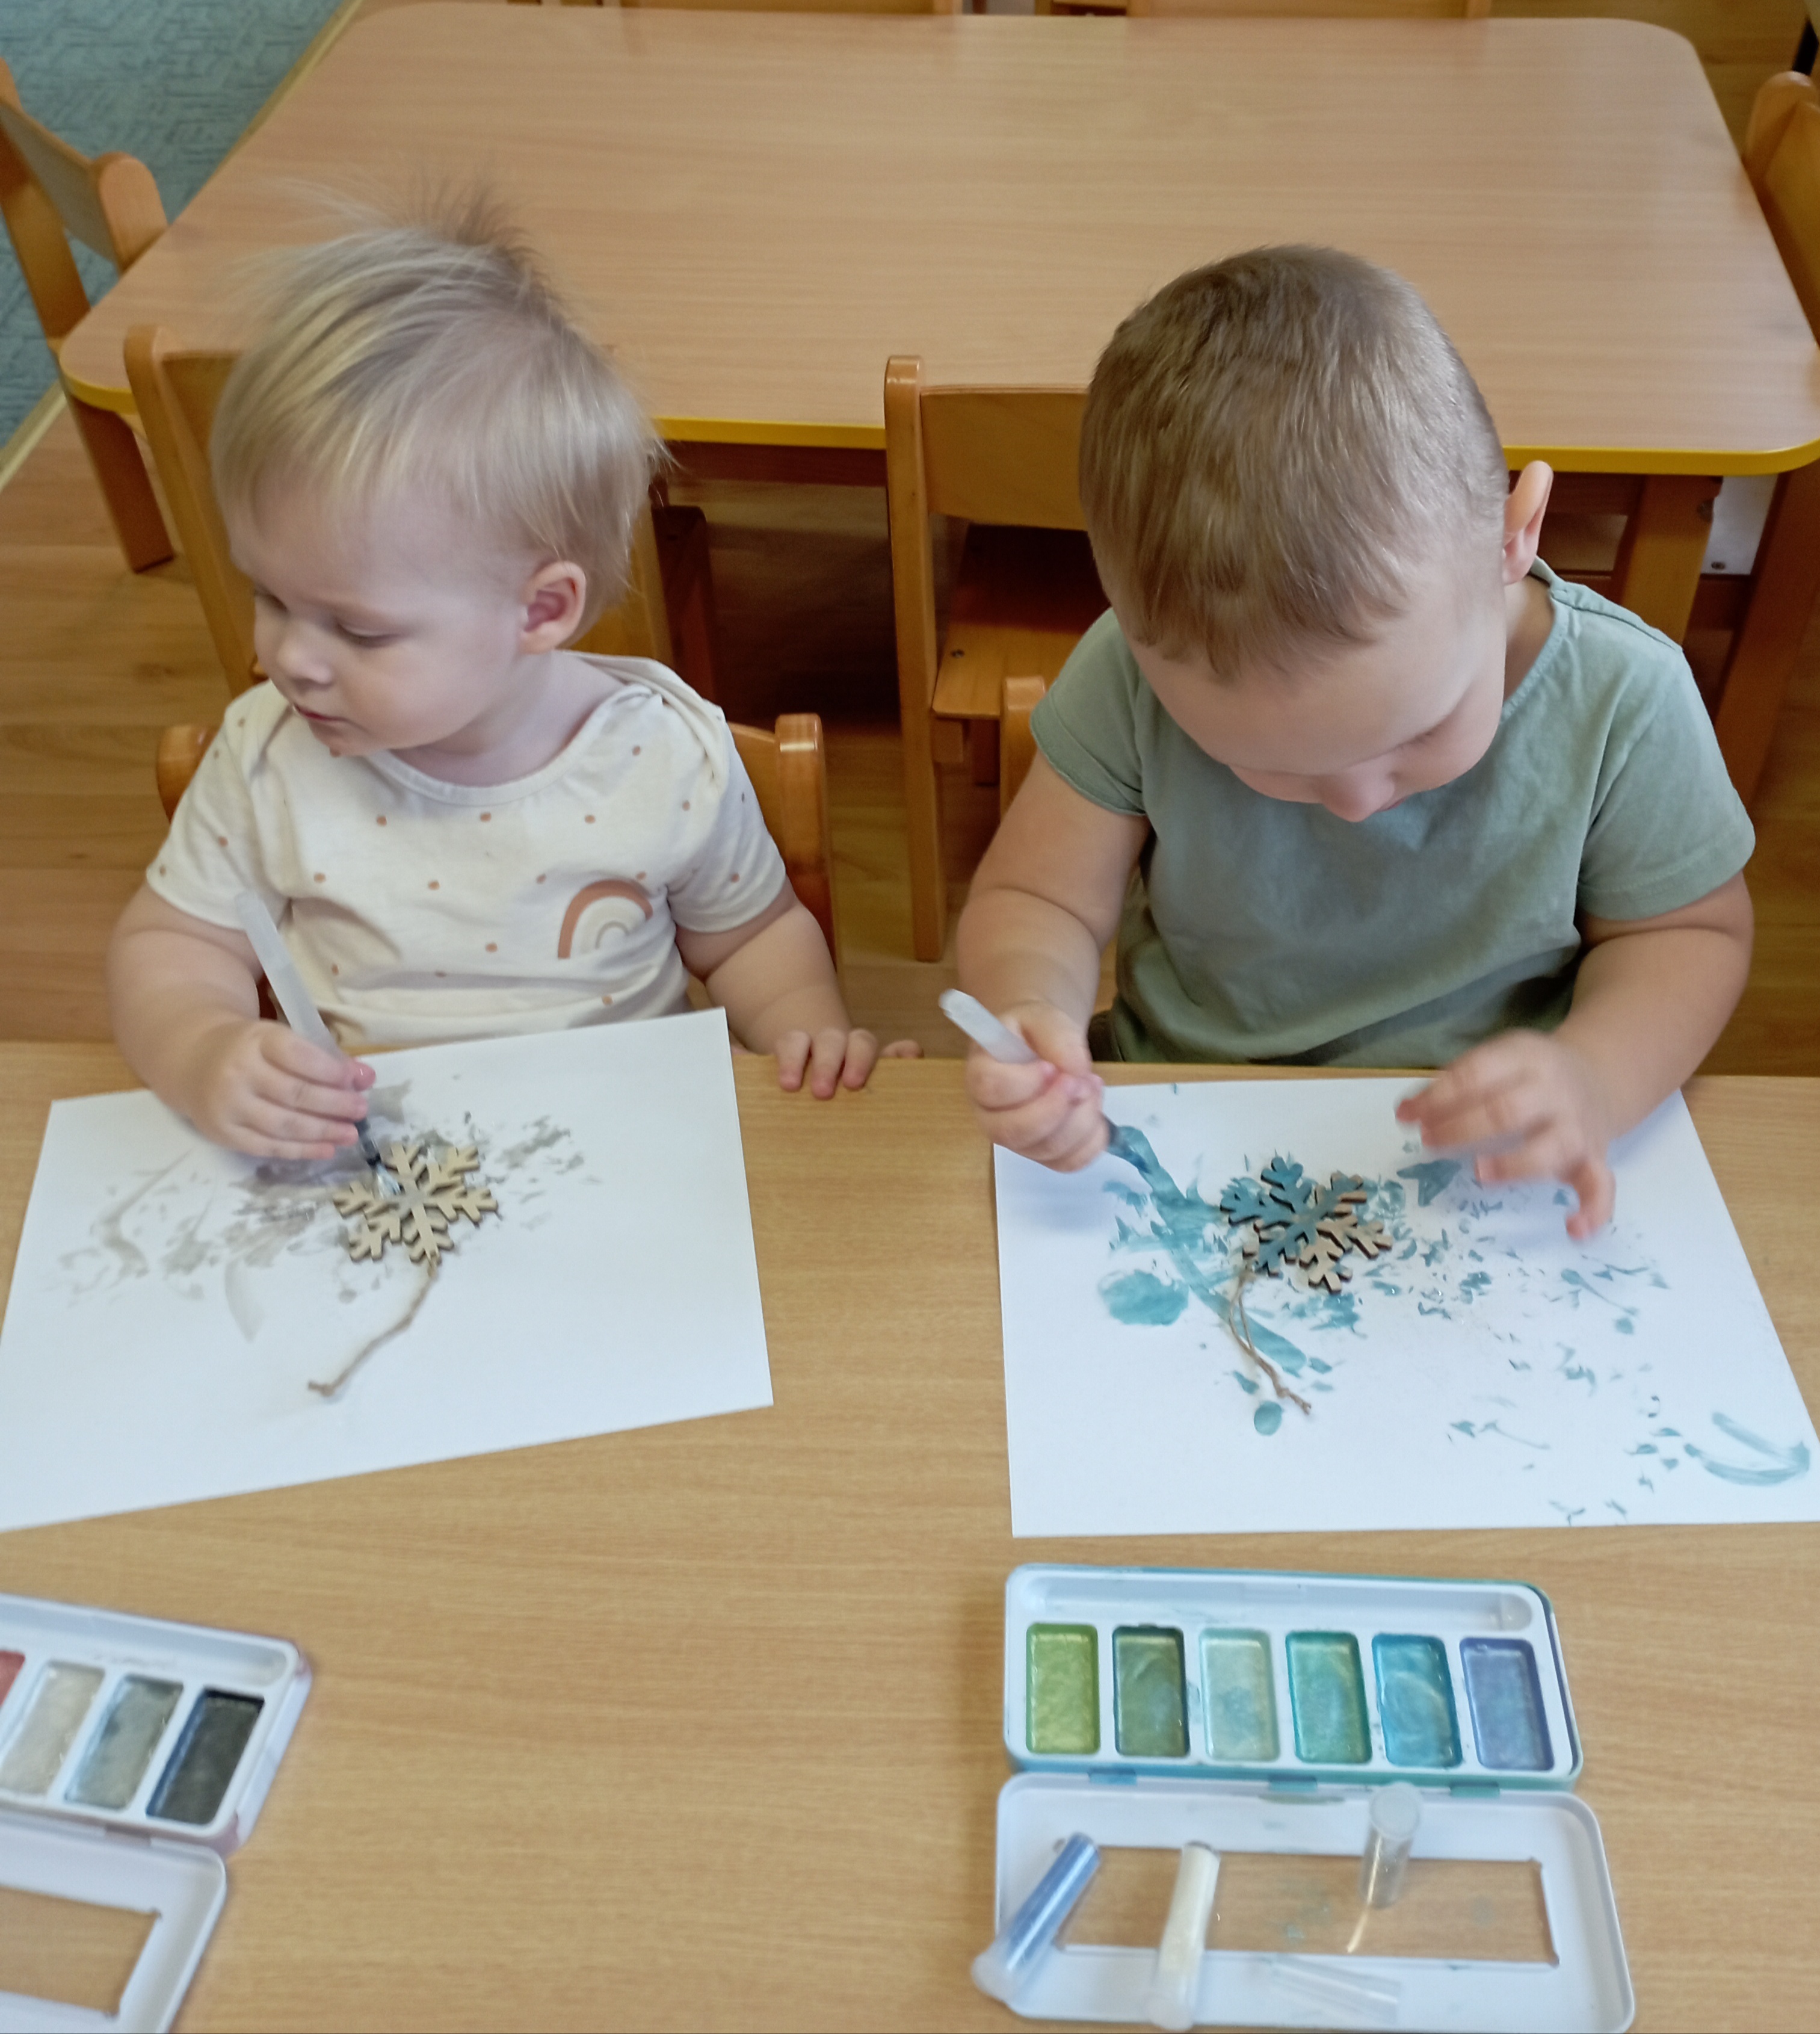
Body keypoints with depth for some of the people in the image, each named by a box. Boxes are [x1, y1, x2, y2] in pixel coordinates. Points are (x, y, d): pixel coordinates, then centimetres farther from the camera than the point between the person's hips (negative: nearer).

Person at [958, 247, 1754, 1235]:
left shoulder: (1620, 699, -17)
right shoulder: (1138, 674, -18)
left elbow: (1689, 933, -2)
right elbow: (1033, 901, -9)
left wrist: (1596, 1080, -22)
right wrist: (1035, 1013, -32)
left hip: (1477, 1173, 1)